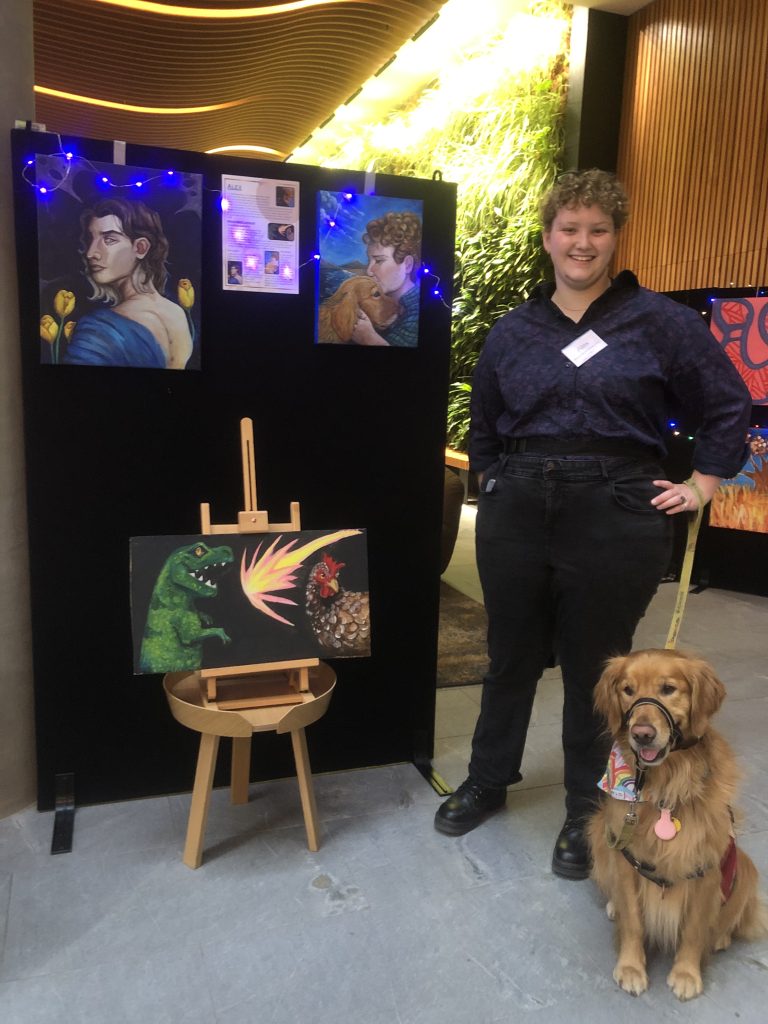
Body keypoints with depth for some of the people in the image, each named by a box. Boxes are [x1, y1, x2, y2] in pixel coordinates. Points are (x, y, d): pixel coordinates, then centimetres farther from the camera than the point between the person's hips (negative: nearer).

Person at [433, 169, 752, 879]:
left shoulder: (659, 321, 0)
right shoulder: (512, 332, 10)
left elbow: (729, 408, 6)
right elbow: (484, 428, 21)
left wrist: (702, 485, 1)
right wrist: (497, 485, 11)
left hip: (617, 518, -3)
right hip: (517, 513, 3)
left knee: (595, 667, 9)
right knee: (510, 656, 14)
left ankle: (587, 810, 29)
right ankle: (488, 781, 36)